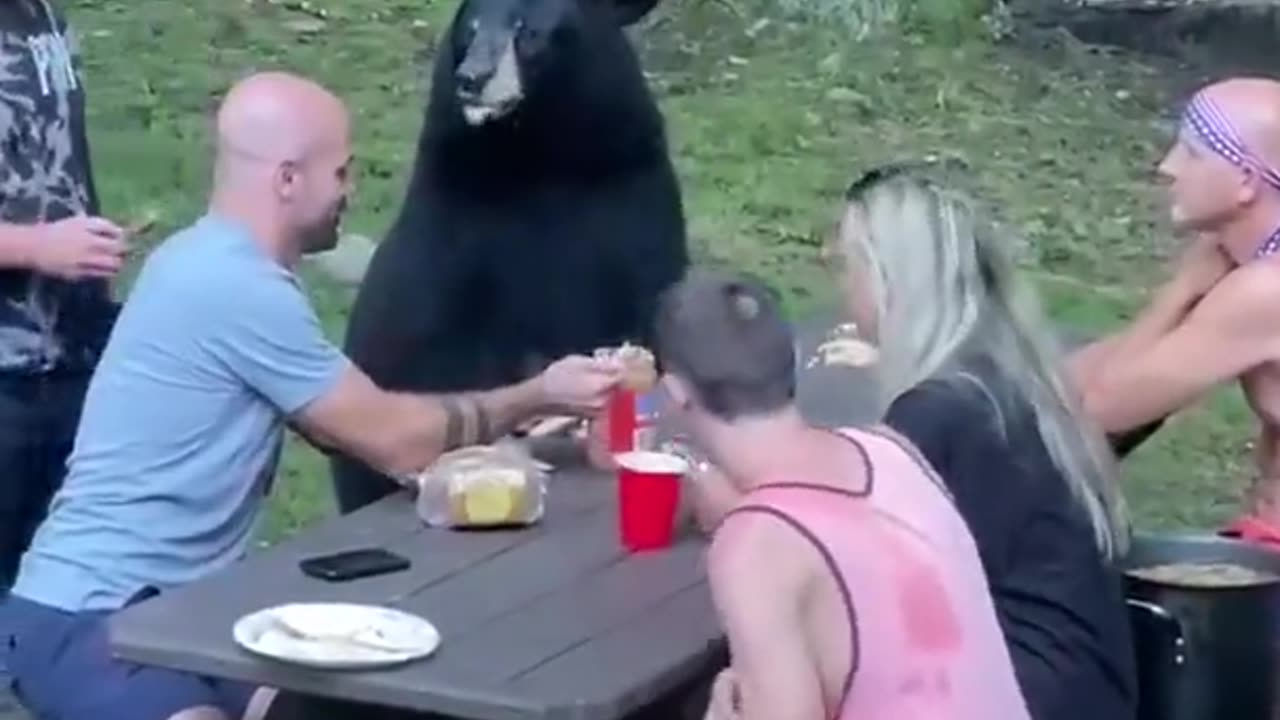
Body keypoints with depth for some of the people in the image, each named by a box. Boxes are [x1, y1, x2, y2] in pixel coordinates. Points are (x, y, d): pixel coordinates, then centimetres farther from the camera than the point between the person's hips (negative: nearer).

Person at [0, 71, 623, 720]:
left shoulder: (212, 260, 11)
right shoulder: (238, 287, -19)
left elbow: (358, 422, 17)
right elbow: (397, 444, -13)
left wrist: (509, 414, 9)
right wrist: (538, 397, -1)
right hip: (89, 620, -10)